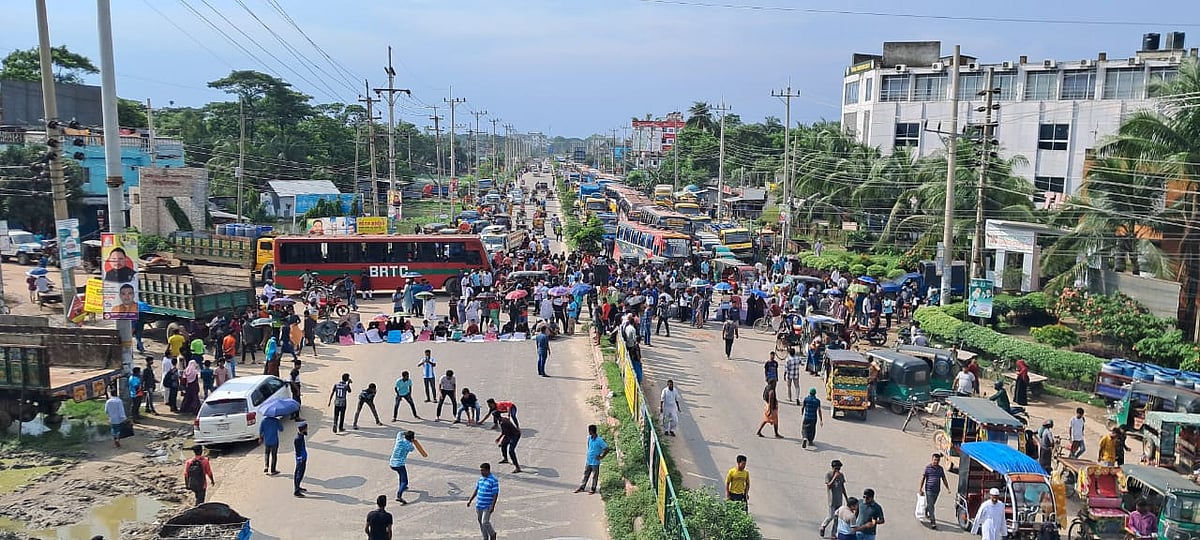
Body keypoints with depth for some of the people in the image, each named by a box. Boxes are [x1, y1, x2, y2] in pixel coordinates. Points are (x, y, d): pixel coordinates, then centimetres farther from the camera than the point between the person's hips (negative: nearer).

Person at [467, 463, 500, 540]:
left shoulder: (494, 480, -13)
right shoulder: (480, 479, 7)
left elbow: (495, 494, -14)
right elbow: (476, 491, 15)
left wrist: (493, 506, -19)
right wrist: (470, 501, 11)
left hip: (487, 506, -7)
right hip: (478, 505, 7)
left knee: (485, 522, -10)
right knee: (481, 522, 11)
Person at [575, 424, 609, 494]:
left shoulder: (599, 440, -22)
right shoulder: (589, 438, 1)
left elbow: (606, 449, -19)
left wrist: (601, 457, -13)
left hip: (595, 462, -7)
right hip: (588, 461, 7)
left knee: (594, 476, 7)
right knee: (585, 475, 15)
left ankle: (593, 489, 20)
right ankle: (581, 488, 24)